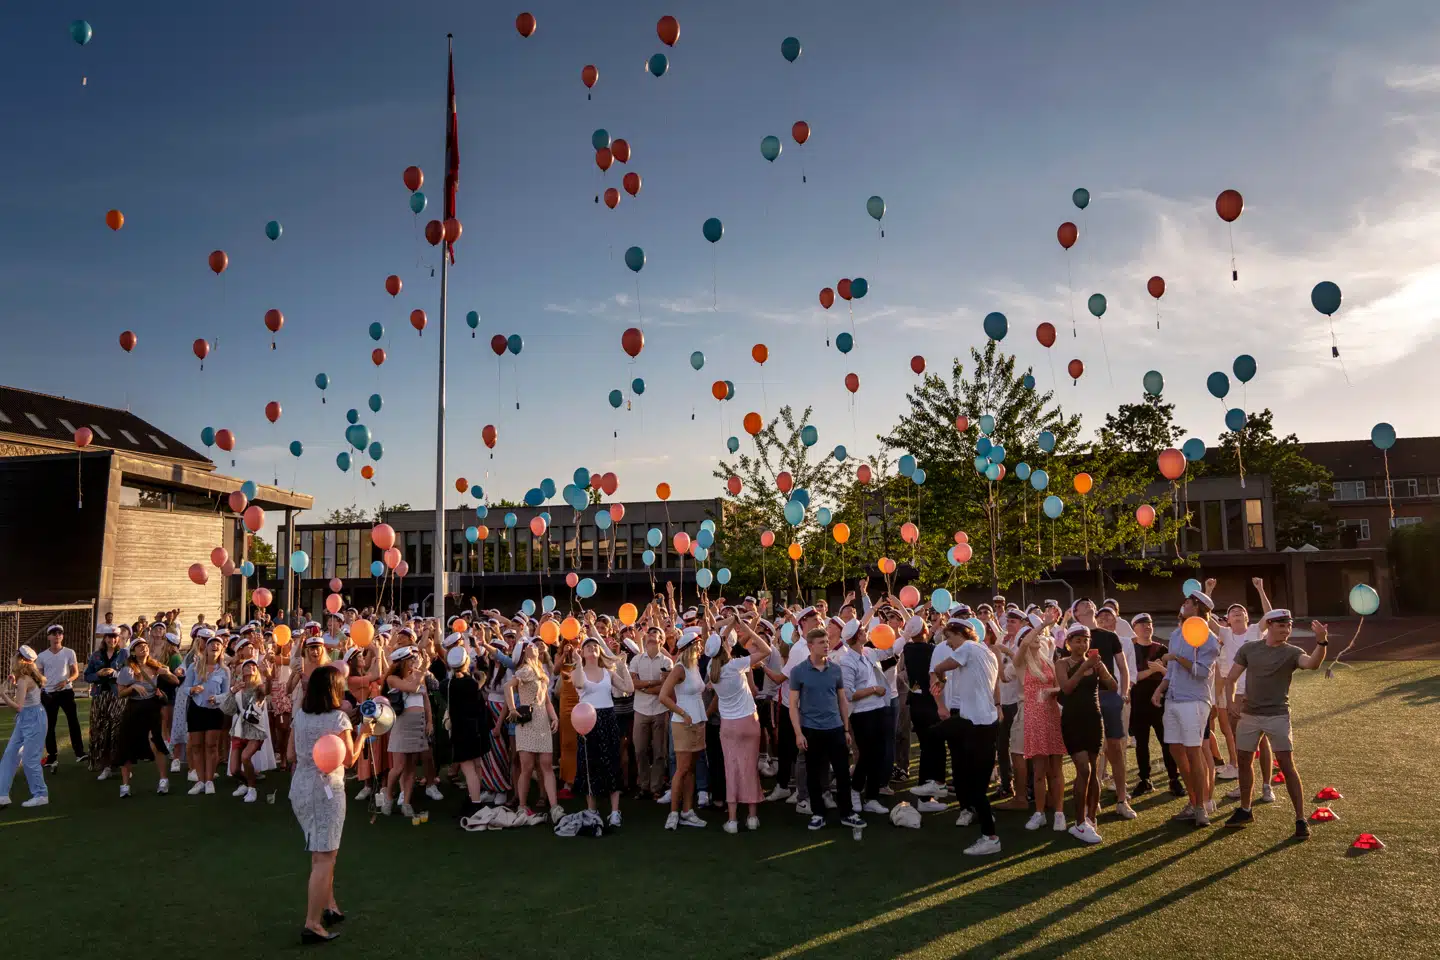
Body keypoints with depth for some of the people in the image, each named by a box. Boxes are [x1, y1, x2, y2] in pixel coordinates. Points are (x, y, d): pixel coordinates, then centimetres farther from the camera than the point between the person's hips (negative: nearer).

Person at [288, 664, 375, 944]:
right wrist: (363, 734, 0)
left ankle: (329, 907, 30)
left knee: (320, 852, 21)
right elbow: (349, 759, -12)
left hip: (299, 788, 8)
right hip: (326, 790, -8)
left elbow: (291, 756, 13)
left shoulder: (299, 716, 7)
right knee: (325, 857, -3)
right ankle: (312, 924, -4)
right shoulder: (337, 718, -15)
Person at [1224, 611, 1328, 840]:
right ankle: (1245, 810, 29)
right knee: (1244, 761, 13)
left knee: (1287, 765, -9)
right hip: (1249, 715, 3)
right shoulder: (1249, 649, 3)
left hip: (1277, 716, -3)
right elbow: (1230, 678, 6)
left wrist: (1322, 642, -46)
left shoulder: (1291, 652, -5)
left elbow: (1312, 664, -29)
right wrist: (1231, 701, -9)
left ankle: (1301, 819, -1)